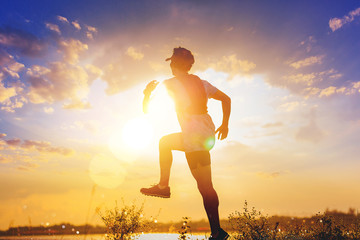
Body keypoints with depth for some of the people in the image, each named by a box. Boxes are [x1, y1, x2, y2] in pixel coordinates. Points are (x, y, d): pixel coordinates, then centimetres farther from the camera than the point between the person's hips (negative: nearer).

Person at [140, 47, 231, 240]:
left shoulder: (169, 84, -3)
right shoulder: (202, 83, 15)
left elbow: (147, 110, 0)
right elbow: (226, 99, 18)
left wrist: (147, 93, 20)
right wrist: (225, 124, 24)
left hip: (195, 139, -8)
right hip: (208, 134, 8)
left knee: (205, 187, -2)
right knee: (164, 142, 24)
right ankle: (163, 186, 29)